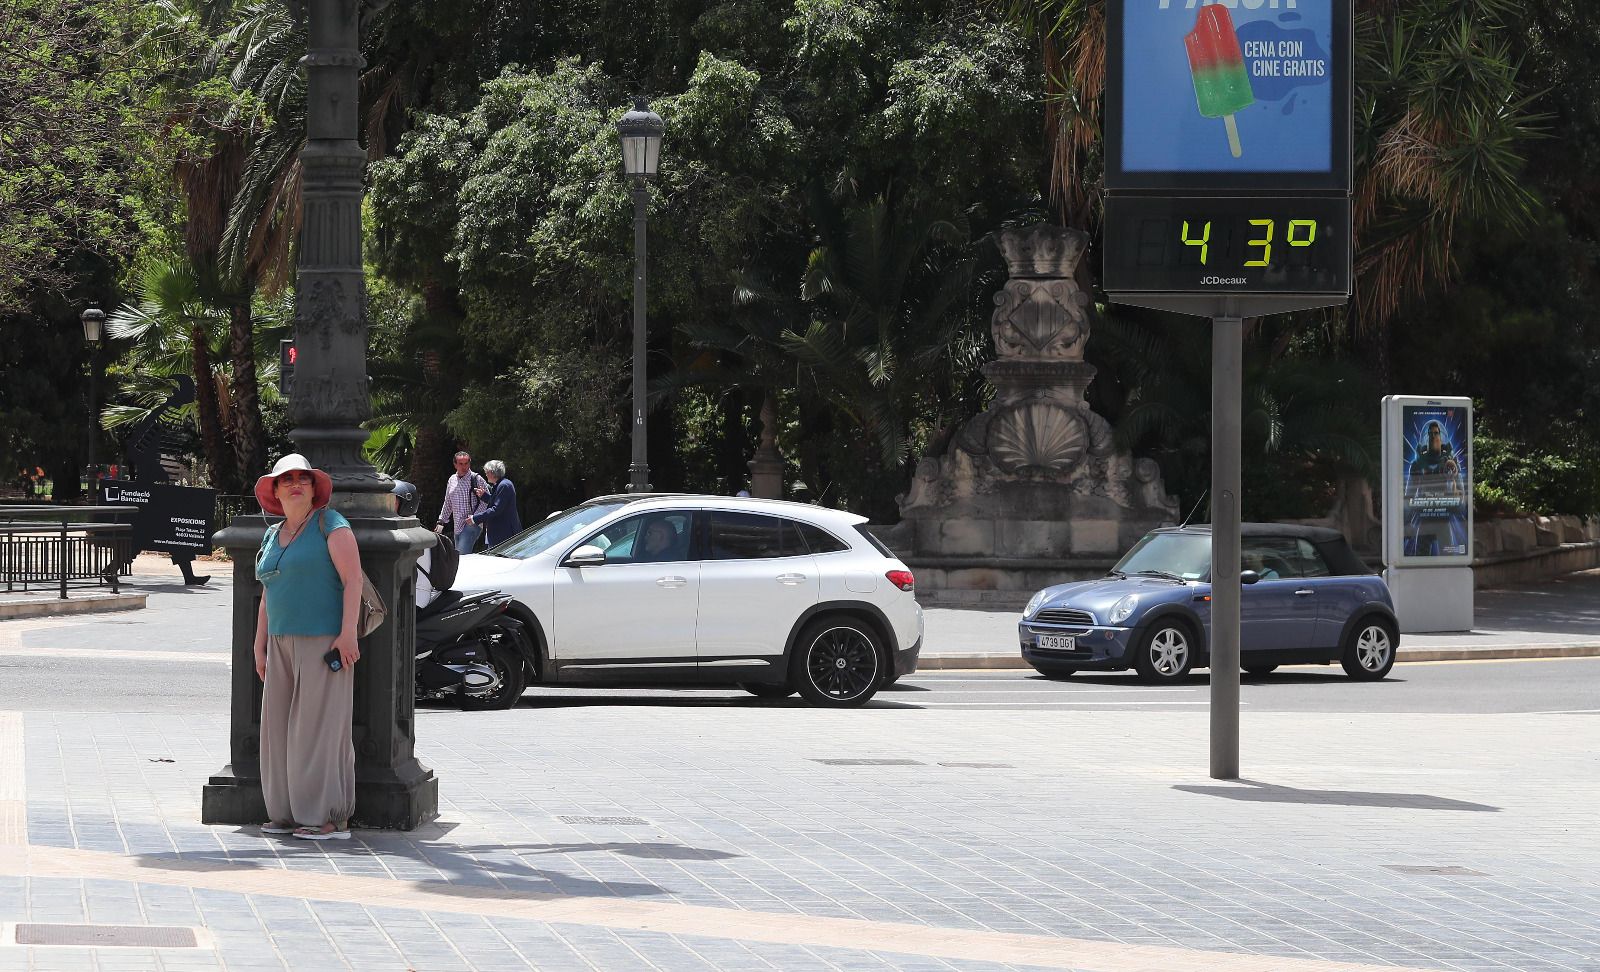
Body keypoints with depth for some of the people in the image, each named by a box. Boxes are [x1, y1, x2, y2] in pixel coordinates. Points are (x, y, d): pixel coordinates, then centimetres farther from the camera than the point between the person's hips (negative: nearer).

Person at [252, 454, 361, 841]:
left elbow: (353, 579, -12)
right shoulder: (273, 537, 17)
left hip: (325, 641, -8)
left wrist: (348, 633, -20)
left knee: (322, 723, -9)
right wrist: (260, 648, 15)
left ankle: (332, 818, -8)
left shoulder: (331, 525, -5)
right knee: (281, 725, 5)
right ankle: (288, 812, 11)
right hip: (284, 644, 8)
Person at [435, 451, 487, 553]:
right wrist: (441, 522, 21)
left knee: (462, 555, -19)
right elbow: (447, 504, 23)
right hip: (457, 527, 7)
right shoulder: (451, 480, 13)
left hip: (471, 525, -7)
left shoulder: (476, 479, -6)